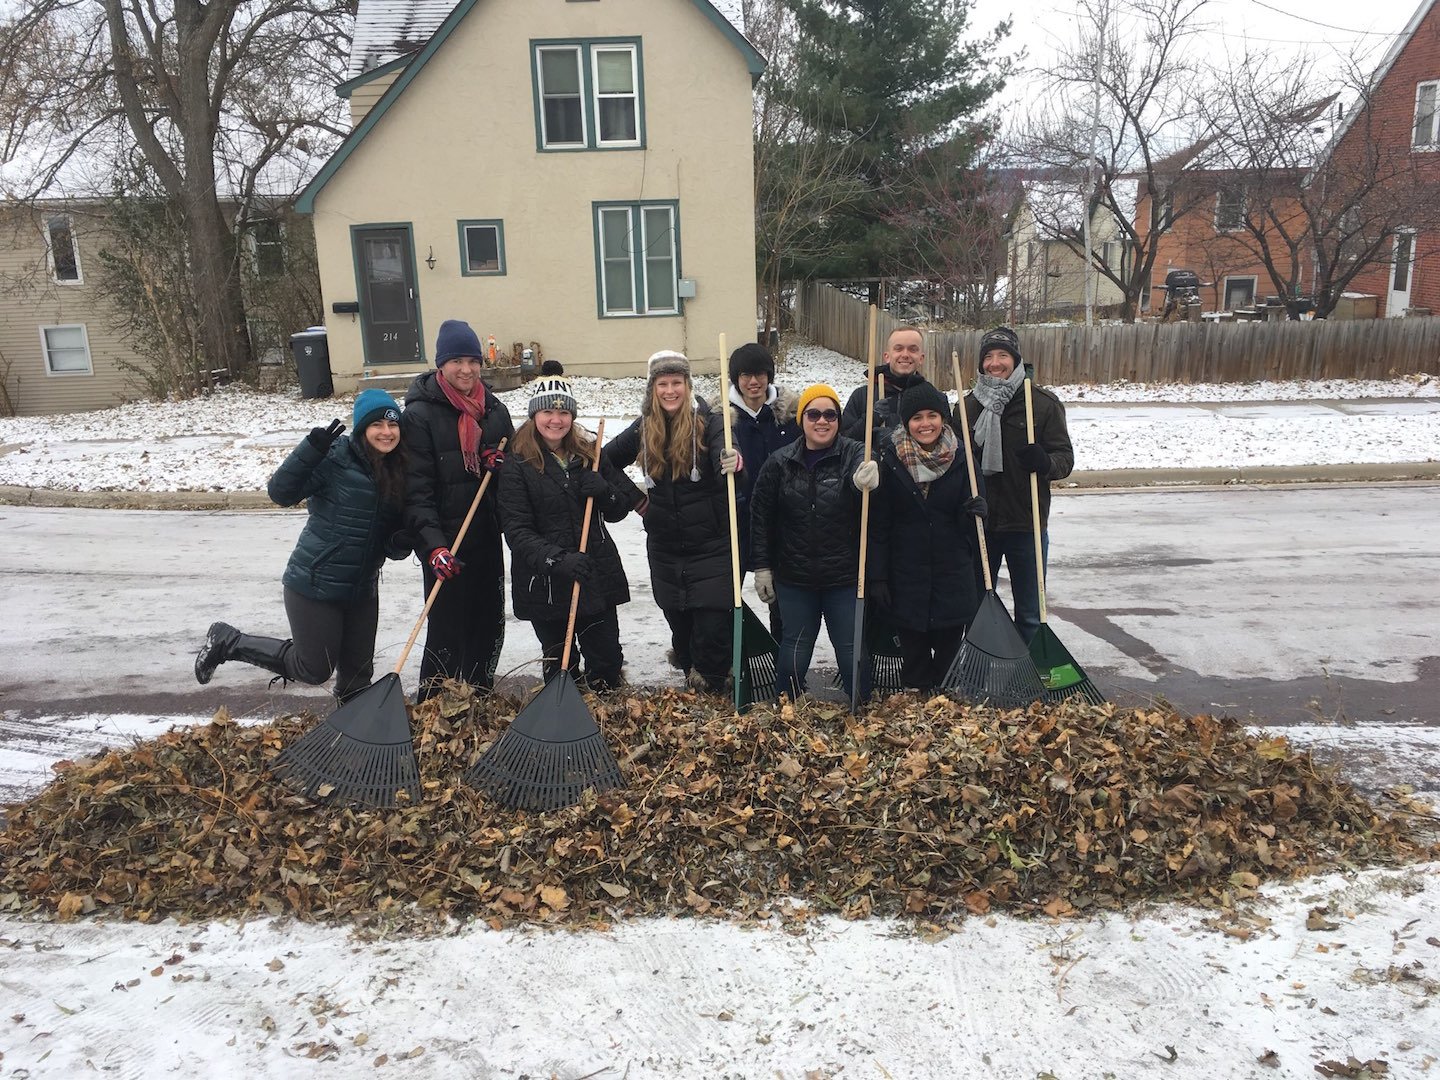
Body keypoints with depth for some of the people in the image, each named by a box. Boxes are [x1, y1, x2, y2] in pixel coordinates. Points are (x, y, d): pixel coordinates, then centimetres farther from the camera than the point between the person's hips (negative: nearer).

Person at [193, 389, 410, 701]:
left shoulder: (398, 472, 4)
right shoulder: (335, 457, -15)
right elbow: (281, 492, -21)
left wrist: (400, 544, -12)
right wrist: (312, 449, -33)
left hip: (362, 590, 6)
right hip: (315, 585, -6)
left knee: (358, 673, 12)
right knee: (314, 670, 5)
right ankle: (227, 642, 23)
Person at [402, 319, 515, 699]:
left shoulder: (494, 409, 8)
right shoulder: (420, 415, -9)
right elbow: (417, 491, -15)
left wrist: (503, 464, -5)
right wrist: (433, 546, -26)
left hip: (487, 536, 6)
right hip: (446, 543, -6)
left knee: (489, 625, 14)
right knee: (449, 629, -2)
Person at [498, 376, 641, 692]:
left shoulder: (590, 454, 6)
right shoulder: (517, 465, -7)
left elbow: (618, 511, 9)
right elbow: (516, 530, -14)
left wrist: (604, 491, -14)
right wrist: (556, 560, -29)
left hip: (597, 577, 3)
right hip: (544, 583, -3)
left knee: (607, 660, 9)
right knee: (561, 667, 12)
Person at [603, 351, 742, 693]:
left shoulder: (707, 421, -10)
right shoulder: (644, 428, 3)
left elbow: (723, 451, -31)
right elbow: (607, 460, 16)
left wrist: (733, 460, -55)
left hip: (710, 545, -4)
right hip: (664, 546, 4)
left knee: (712, 622, -6)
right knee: (677, 617, 12)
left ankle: (709, 688, 11)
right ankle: (691, 675, 33)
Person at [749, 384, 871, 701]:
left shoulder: (854, 455, -7)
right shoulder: (780, 462, -1)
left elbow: (865, 473, -31)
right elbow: (760, 515, 4)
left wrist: (868, 480, -55)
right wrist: (762, 567, 3)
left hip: (844, 577, -2)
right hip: (794, 578, 2)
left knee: (852, 652, 6)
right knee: (794, 652, 14)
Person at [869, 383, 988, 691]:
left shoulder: (961, 459, 0)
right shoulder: (891, 461, -5)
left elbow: (971, 524, 7)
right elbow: (878, 525, -3)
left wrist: (975, 513, -17)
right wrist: (877, 577, -7)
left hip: (953, 575, 1)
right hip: (907, 578, -1)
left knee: (950, 653, 10)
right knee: (913, 654, 10)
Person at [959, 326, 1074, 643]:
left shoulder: (1044, 403, -4)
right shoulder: (968, 405, 5)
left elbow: (1065, 458, -4)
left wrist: (1044, 462, -27)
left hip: (1026, 525, -3)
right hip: (979, 524, 3)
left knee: (1029, 614, 9)